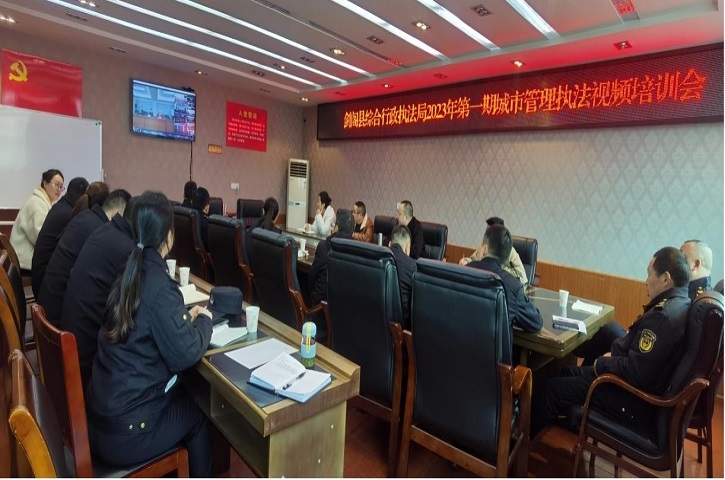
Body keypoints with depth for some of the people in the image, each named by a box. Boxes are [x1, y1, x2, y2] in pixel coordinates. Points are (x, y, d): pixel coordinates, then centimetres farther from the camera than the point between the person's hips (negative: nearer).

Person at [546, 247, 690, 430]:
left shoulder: (662, 316, -29)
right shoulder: (680, 304, 3)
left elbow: (635, 374, -28)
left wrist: (602, 363, -13)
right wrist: (614, 354, 3)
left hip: (638, 402, -10)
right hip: (649, 384, 10)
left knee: (554, 387, -3)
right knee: (567, 372, 18)